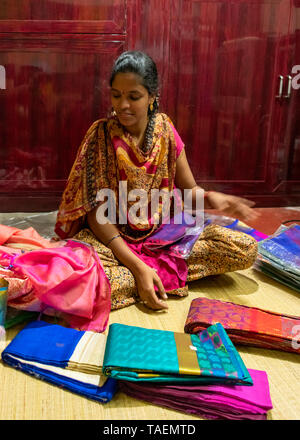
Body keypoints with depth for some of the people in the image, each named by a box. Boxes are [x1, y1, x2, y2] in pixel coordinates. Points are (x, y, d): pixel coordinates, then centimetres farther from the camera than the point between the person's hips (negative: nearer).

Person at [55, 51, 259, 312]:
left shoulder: (165, 129, -2)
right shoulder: (101, 134, -12)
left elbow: (187, 189, 5)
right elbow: (96, 213, -16)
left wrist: (211, 198, -21)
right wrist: (138, 267, -27)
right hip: (113, 237, -3)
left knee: (246, 249, -14)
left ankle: (155, 270, -14)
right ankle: (166, 274, -18)